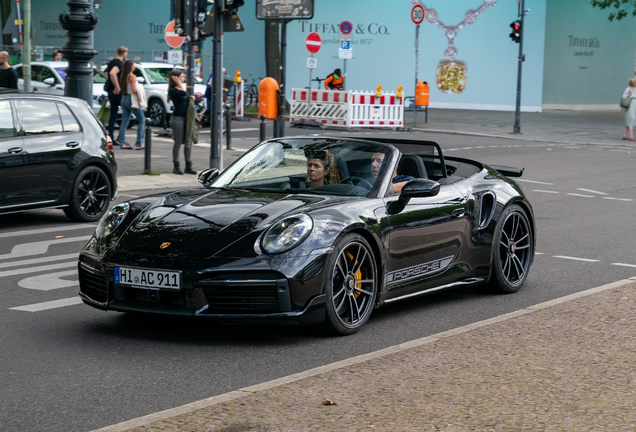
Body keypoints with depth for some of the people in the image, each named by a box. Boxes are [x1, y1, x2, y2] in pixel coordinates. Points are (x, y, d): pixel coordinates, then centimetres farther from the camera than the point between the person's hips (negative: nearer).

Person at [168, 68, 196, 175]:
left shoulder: (182, 87, 14)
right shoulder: (173, 90, -11)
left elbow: (187, 98, 28)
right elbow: (183, 93, -27)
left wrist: (192, 97, 7)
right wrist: (178, 82, -17)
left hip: (186, 118, 8)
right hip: (177, 118, -8)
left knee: (188, 142, 9)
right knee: (178, 143, -2)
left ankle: (188, 166, 15)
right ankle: (176, 167, 8)